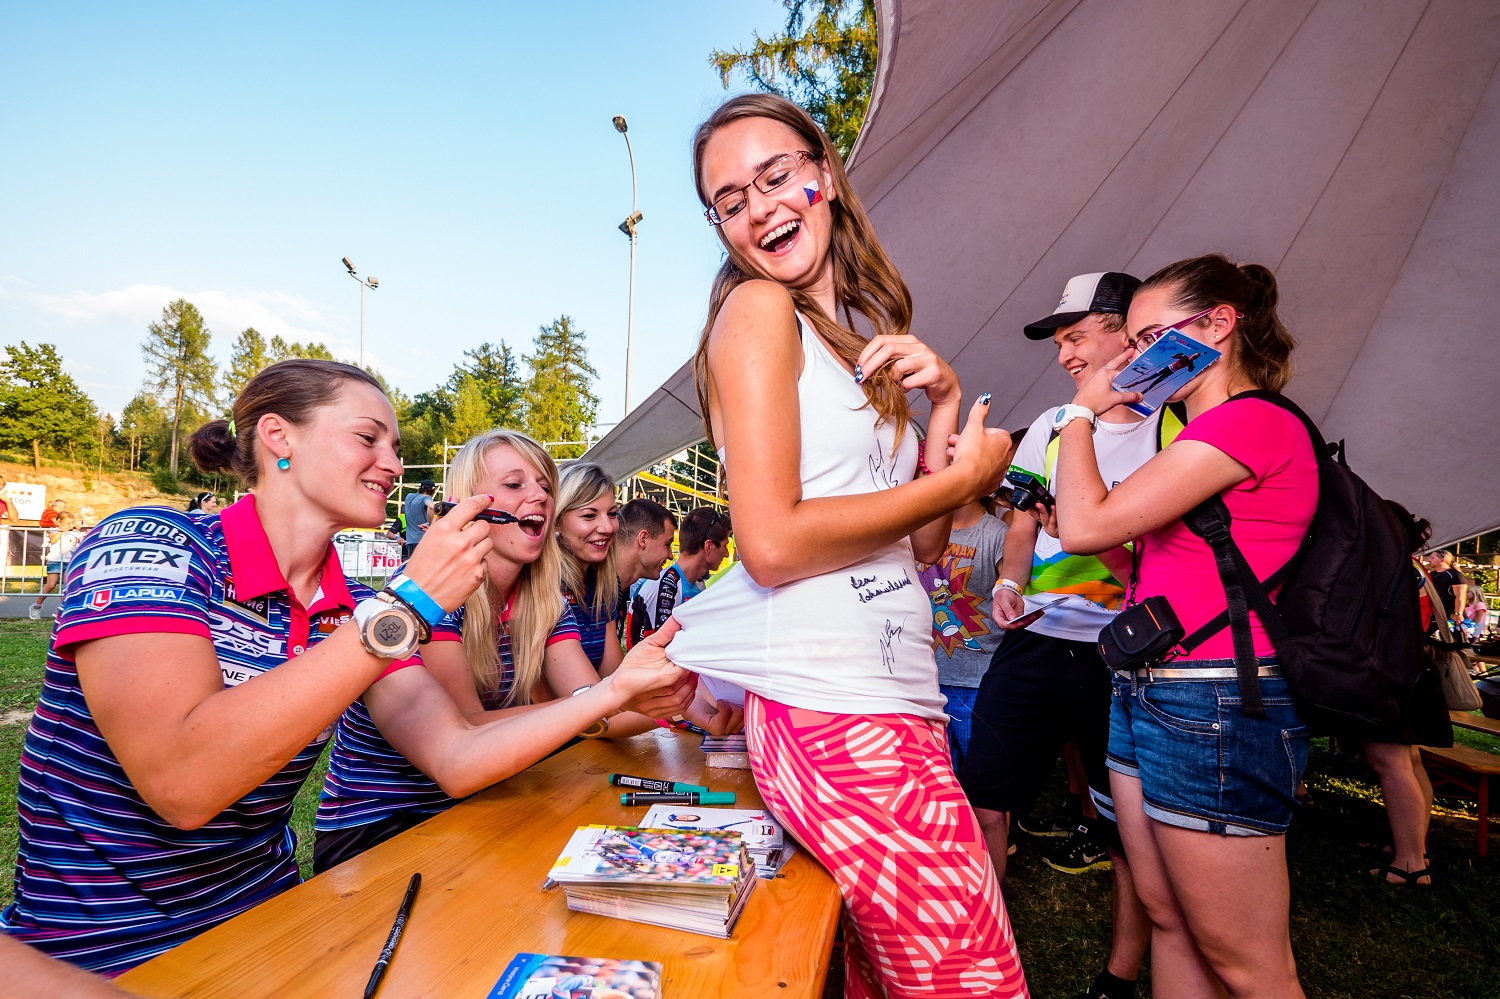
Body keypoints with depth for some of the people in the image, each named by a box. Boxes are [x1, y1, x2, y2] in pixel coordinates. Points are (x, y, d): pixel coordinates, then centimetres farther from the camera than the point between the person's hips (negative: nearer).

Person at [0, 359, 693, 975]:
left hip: (269, 918, 6)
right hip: (101, 961, -5)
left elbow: (458, 758, -7)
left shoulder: (352, 610, 2)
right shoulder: (149, 542, -16)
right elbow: (182, 783, -30)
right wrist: (408, 607, -29)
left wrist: (617, 691, -16)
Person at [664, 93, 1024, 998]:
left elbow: (923, 544, 14)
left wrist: (944, 401, 2)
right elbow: (771, 544, -19)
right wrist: (962, 478, -9)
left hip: (896, 696, 8)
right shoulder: (757, 309, -6)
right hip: (832, 709, -8)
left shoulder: (863, 335, 17)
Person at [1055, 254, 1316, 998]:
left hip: (1214, 706, -9)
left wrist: (1082, 410, -6)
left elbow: (1088, 525, -19)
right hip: (1146, 693, 10)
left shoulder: (1252, 421, -13)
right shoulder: (1207, 436, 17)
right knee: (1168, 919, 18)